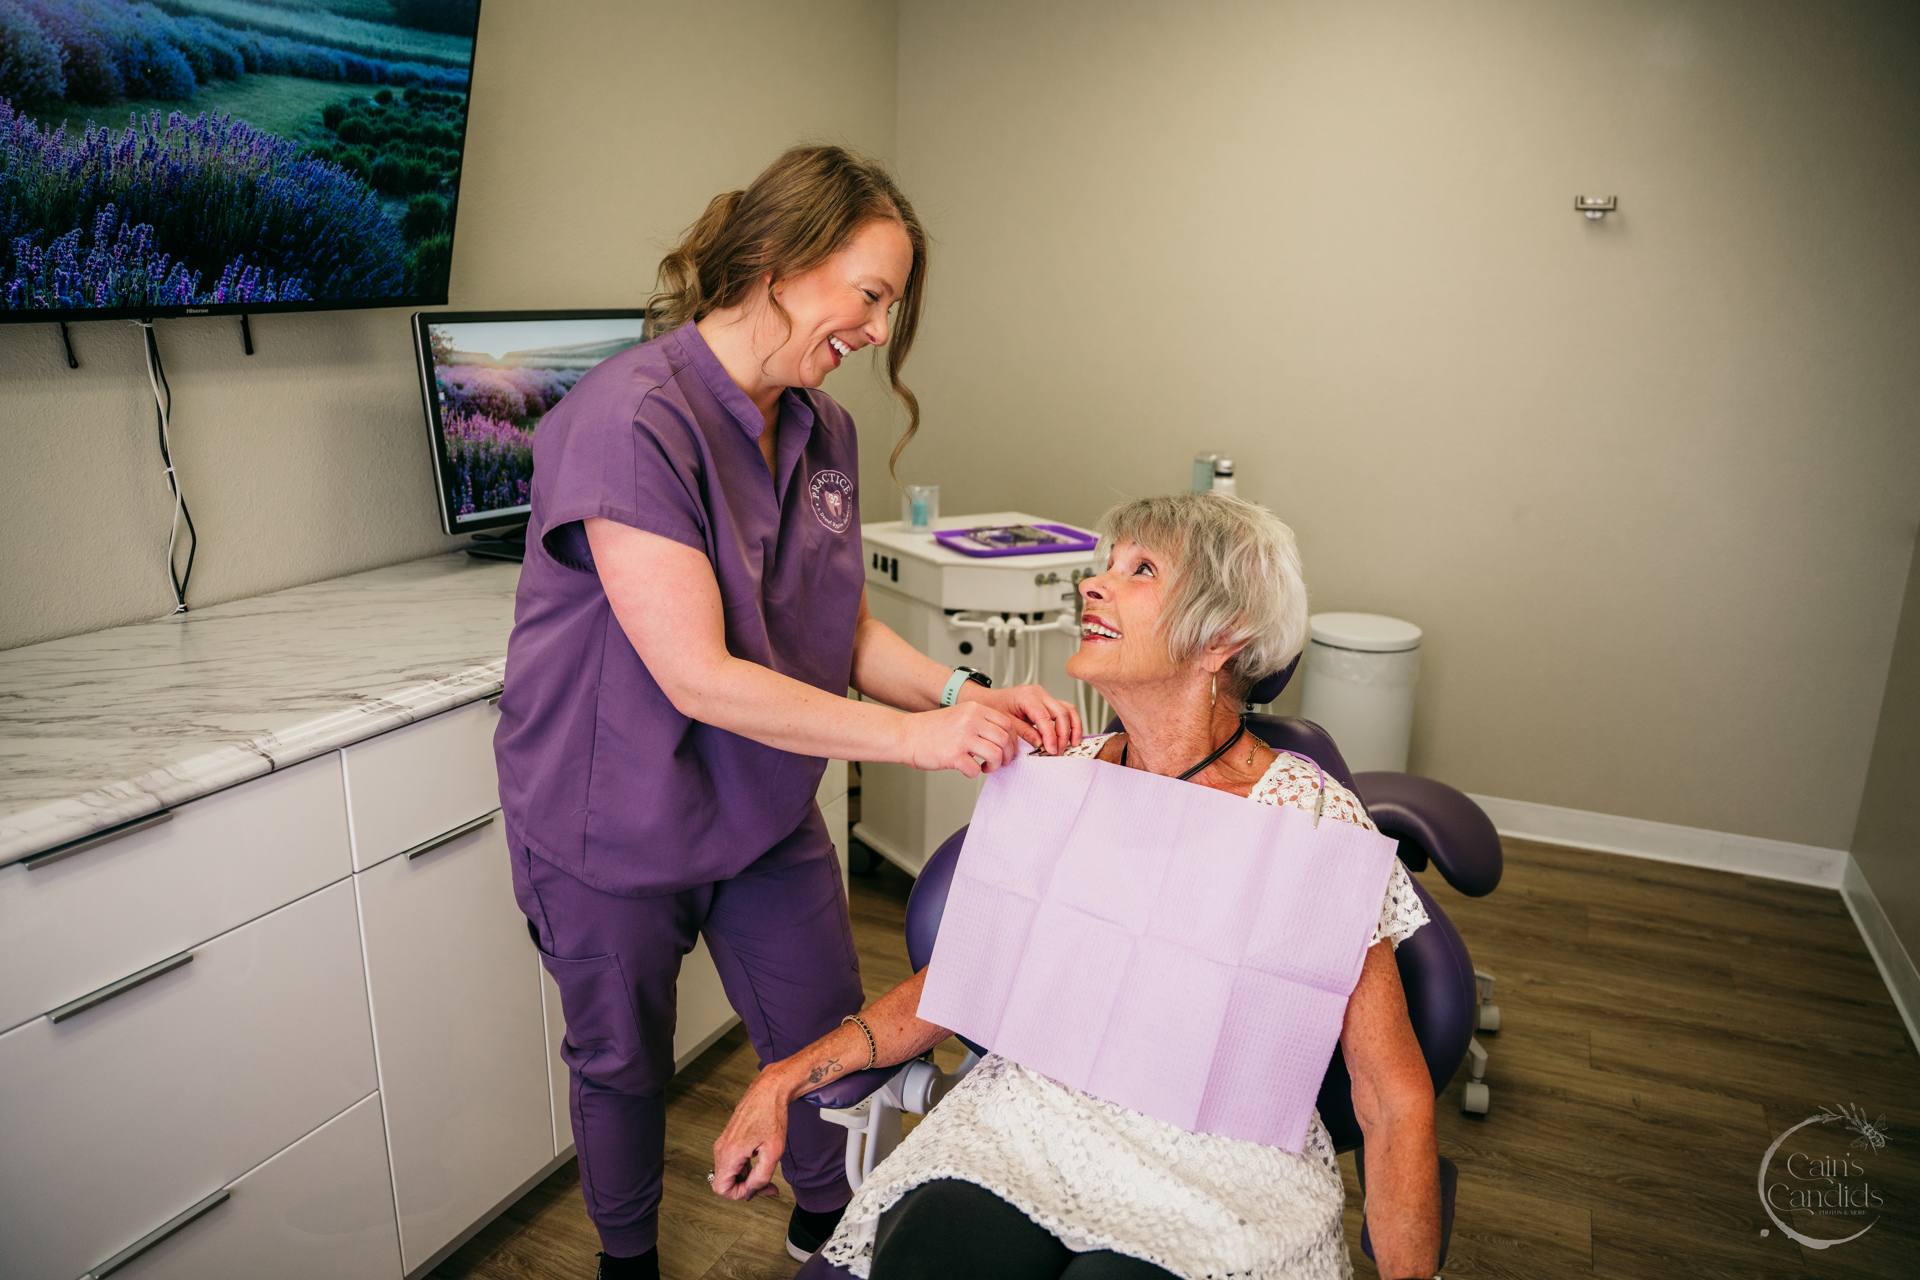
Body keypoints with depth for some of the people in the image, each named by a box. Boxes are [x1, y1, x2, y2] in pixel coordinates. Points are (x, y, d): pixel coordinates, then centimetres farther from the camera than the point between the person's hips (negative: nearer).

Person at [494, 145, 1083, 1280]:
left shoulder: (825, 431, -2)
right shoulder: (632, 420, -27)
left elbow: (844, 631, 1)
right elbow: (699, 678, -30)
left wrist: (963, 695, -16)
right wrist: (915, 738, -29)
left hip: (765, 807, 6)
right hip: (619, 823, -6)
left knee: (828, 1038, 18)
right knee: (624, 1065, 19)